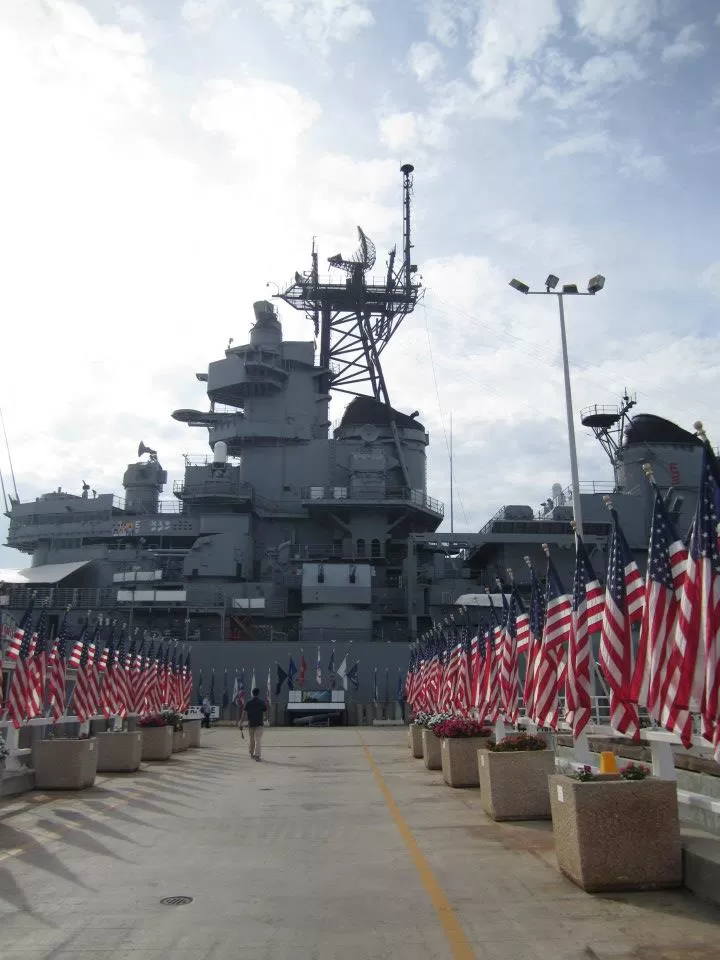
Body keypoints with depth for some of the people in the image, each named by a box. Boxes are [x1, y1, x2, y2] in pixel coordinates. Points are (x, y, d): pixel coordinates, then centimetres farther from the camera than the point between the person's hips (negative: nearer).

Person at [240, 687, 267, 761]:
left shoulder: (248, 702, -1)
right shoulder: (262, 702, -4)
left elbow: (244, 713, -5)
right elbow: (265, 712, 4)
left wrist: (241, 723, -4)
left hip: (250, 724, 3)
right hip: (259, 724, -3)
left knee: (251, 740, 17)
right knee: (258, 740, -4)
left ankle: (252, 754, 29)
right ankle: (257, 755, -14)